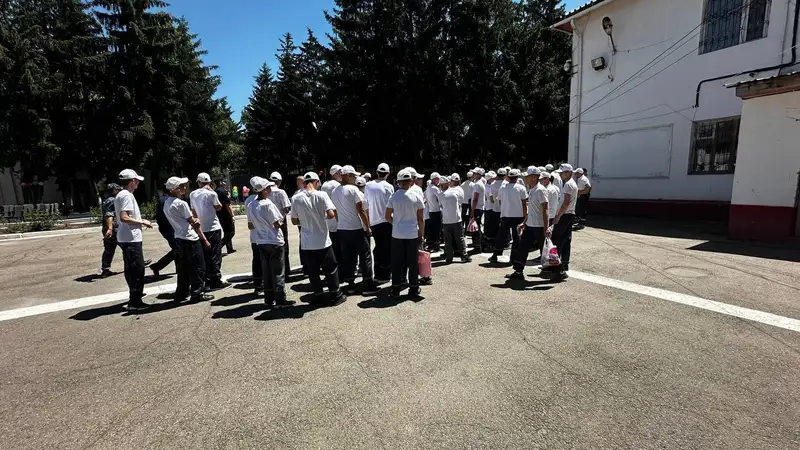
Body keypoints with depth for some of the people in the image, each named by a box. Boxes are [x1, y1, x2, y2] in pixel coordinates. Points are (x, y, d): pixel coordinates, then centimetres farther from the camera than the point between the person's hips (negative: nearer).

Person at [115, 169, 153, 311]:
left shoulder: (120, 195, 16)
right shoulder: (127, 195, -16)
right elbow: (124, 218, -25)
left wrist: (140, 221, 19)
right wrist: (142, 222, -15)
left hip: (126, 238, 11)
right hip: (131, 238, -11)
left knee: (132, 269, 22)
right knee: (137, 269, -6)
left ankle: (135, 293, 37)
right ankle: (135, 302, -2)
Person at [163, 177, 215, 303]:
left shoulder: (166, 204, 11)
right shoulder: (181, 203, -16)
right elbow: (193, 222, -8)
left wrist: (195, 220, 1)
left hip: (179, 238, 9)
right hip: (190, 239, -9)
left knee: (183, 268, 16)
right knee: (198, 267, 0)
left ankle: (181, 293, 23)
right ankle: (197, 294, 4)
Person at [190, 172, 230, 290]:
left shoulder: (192, 194, 5)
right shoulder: (211, 193, -10)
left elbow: (194, 212, 10)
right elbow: (219, 207, 3)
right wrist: (212, 191, 2)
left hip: (201, 228, 5)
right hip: (213, 228, -5)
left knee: (205, 255, 12)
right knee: (215, 255, 0)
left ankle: (207, 280, 17)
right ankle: (216, 281, 0)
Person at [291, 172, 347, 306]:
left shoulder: (295, 198, -3)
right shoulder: (321, 195, -10)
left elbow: (294, 221, 1)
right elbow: (331, 214, -18)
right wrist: (323, 216, 3)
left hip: (306, 243, 2)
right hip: (322, 240, -2)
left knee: (312, 272, 13)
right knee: (331, 269, 13)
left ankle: (319, 296, 21)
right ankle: (335, 295, 20)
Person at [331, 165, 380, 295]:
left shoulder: (334, 192, 8)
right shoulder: (353, 189, -12)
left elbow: (335, 212, 13)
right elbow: (361, 211, -11)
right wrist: (368, 227, -4)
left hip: (341, 229, 6)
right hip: (356, 229, -6)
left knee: (347, 257, 11)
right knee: (365, 256, 2)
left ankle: (350, 284, 17)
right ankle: (367, 285, 4)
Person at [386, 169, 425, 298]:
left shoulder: (393, 196, -3)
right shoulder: (416, 197, -5)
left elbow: (388, 217, 1)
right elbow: (421, 219, -3)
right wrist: (421, 235, 5)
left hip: (397, 235, 1)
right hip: (413, 234, -1)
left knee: (397, 262, 9)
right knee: (413, 262, 9)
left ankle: (396, 289, 15)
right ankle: (413, 289, 17)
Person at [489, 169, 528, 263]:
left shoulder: (502, 187, 1)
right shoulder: (521, 188, -4)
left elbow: (499, 201, 9)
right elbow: (524, 204, -4)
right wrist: (525, 215, 4)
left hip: (505, 215, 1)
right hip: (518, 216, -1)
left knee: (501, 236, 8)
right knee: (517, 236, 8)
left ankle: (495, 255, 9)